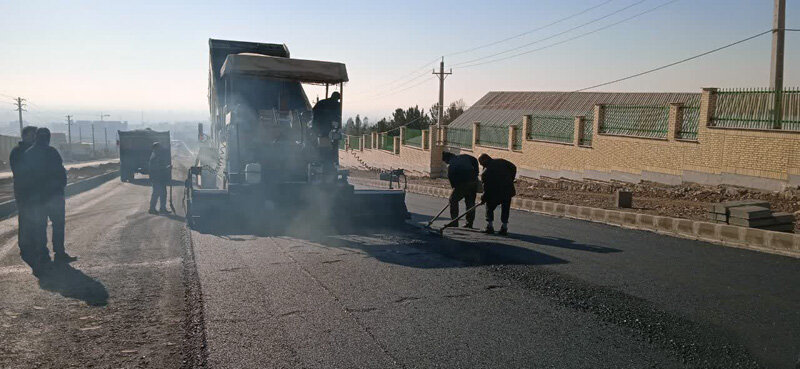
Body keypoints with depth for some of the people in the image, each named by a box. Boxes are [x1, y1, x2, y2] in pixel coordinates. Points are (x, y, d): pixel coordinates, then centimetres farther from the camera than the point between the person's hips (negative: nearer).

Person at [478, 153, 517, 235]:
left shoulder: (485, 172, -7)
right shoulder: (501, 161, 5)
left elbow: (487, 187, -7)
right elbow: (513, 167, 8)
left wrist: (483, 198, 4)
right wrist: (511, 180, 16)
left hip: (495, 194, -4)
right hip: (508, 191, 4)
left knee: (489, 207, 16)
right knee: (505, 210, 15)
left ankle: (489, 226, 10)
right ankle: (504, 228, 9)